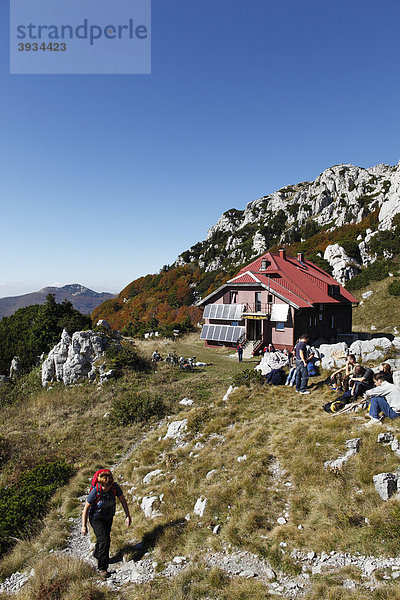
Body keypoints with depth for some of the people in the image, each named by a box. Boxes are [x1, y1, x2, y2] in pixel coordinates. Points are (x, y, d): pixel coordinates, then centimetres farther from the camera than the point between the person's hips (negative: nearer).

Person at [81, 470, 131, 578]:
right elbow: (86, 508, -19)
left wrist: (128, 516, -8)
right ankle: (102, 568, -1)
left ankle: (97, 555, 49)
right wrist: (84, 526, -14)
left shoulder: (115, 487, -23)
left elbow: (122, 500, -7)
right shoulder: (95, 491, -32)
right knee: (104, 541, -15)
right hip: (96, 518, -4)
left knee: (106, 539, 20)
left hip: (109, 517, 5)